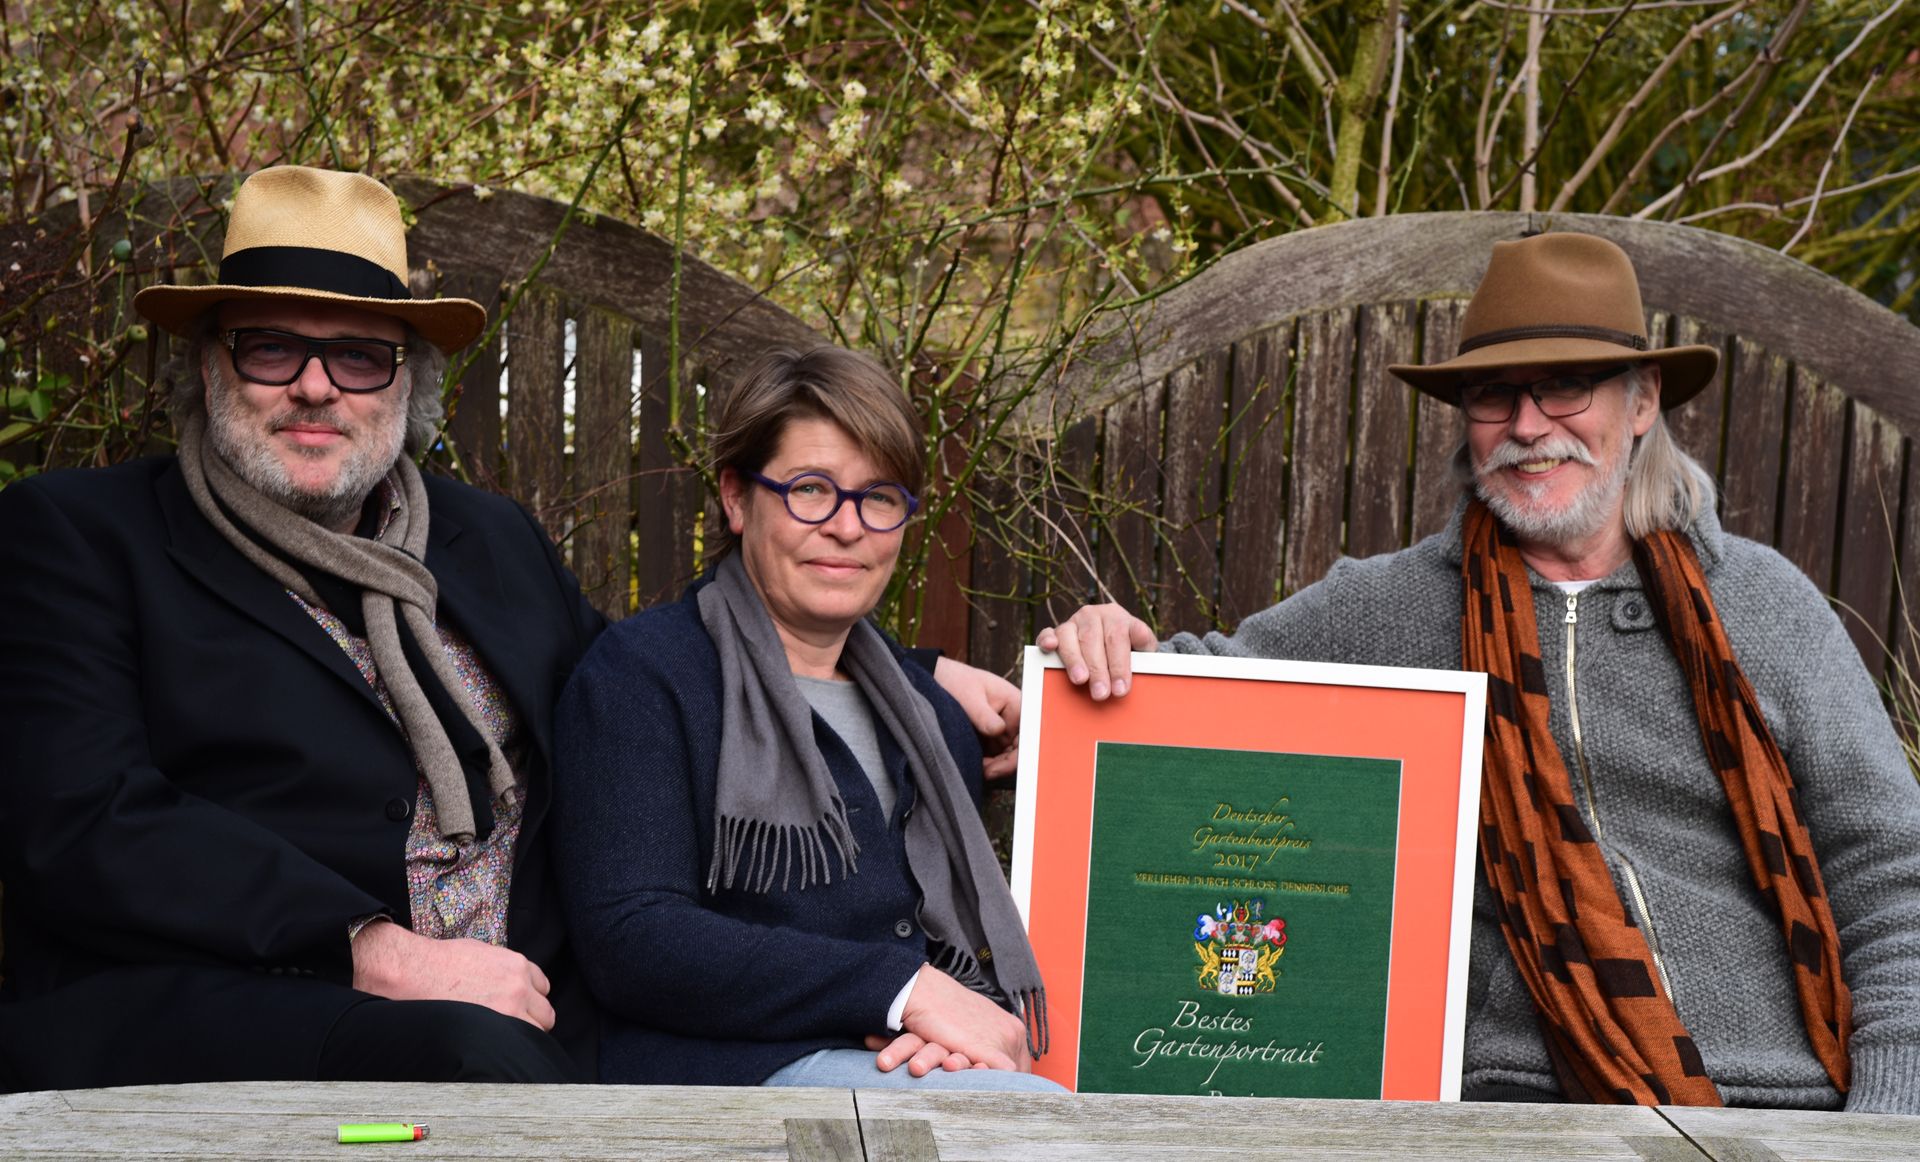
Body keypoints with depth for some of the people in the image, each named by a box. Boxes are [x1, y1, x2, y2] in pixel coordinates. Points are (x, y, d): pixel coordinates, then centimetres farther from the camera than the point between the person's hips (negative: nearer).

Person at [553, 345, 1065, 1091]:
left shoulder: (925, 713, 22)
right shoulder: (639, 675, 2)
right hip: (741, 1068, -7)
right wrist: (904, 989, -15)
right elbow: (630, 944, -10)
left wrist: (978, 1019, -4)